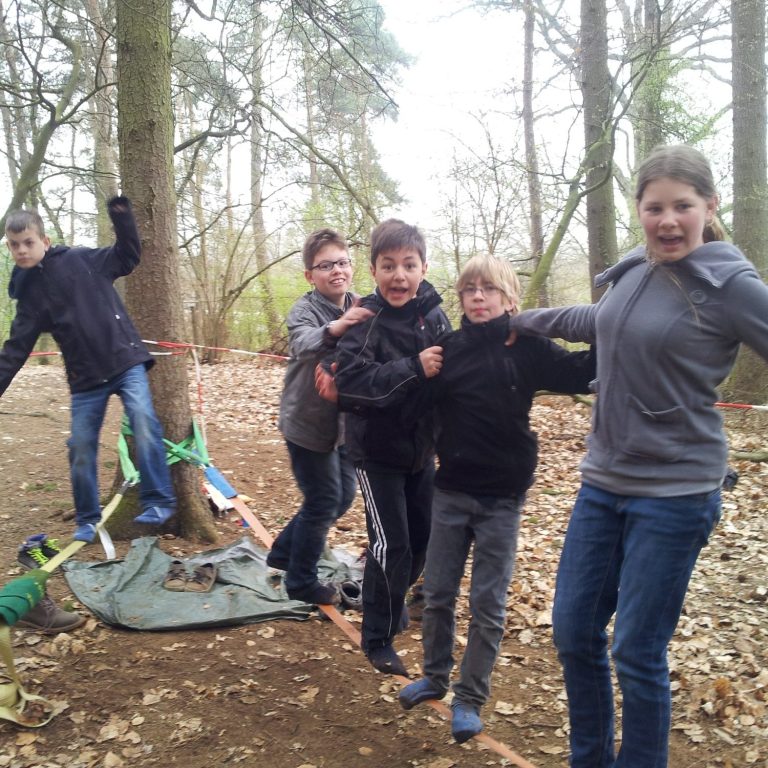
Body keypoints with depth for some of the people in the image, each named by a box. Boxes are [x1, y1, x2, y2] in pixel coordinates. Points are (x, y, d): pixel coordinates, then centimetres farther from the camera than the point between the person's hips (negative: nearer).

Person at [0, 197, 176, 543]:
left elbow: (128, 256, 9)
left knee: (143, 420, -24)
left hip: (125, 361, -3)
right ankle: (87, 519, 24)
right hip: (85, 378, 3)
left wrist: (121, 216, -6)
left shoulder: (81, 259, 1)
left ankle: (159, 501, -14)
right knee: (81, 448, 5)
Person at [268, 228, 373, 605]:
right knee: (323, 501, 1)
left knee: (344, 495, 16)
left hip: (343, 423, 7)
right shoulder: (305, 309, -18)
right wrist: (335, 328, -60)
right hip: (308, 423, -7)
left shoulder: (359, 311, 2)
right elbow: (305, 343, -39)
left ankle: (284, 553, 35)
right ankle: (302, 583, 21)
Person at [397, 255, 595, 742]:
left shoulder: (527, 347, -8)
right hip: (450, 491, 3)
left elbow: (583, 372, -18)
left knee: (488, 603, 7)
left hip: (501, 497, -3)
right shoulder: (449, 347, 0)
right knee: (438, 592, 13)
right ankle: (435, 677, 35)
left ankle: (470, 698, 23)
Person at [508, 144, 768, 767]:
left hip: (674, 495, -6)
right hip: (603, 482, 7)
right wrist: (521, 321, 35)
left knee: (636, 654, 0)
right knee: (574, 634, 12)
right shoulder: (633, 272, 6)